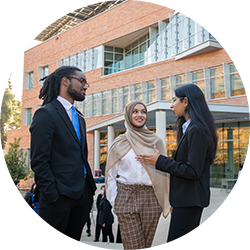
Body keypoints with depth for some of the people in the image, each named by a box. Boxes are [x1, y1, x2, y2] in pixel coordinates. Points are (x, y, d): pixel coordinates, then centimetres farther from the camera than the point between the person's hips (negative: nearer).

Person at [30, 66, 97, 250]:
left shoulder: (79, 118, 19)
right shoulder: (46, 113, -8)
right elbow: (39, 160, -14)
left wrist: (89, 188, 13)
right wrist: (51, 195, -17)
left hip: (82, 193, 8)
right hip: (59, 194, -8)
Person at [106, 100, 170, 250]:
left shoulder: (156, 141, 9)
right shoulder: (120, 143, 6)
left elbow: (164, 171, 9)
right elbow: (111, 174, 9)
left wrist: (165, 201, 2)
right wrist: (114, 201, 1)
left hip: (151, 198, 1)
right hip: (126, 197, -1)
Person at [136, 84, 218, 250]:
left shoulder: (196, 131, -17)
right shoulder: (189, 129, 15)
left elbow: (193, 171, -21)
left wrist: (160, 161, -15)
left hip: (189, 199, -10)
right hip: (187, 199, 10)